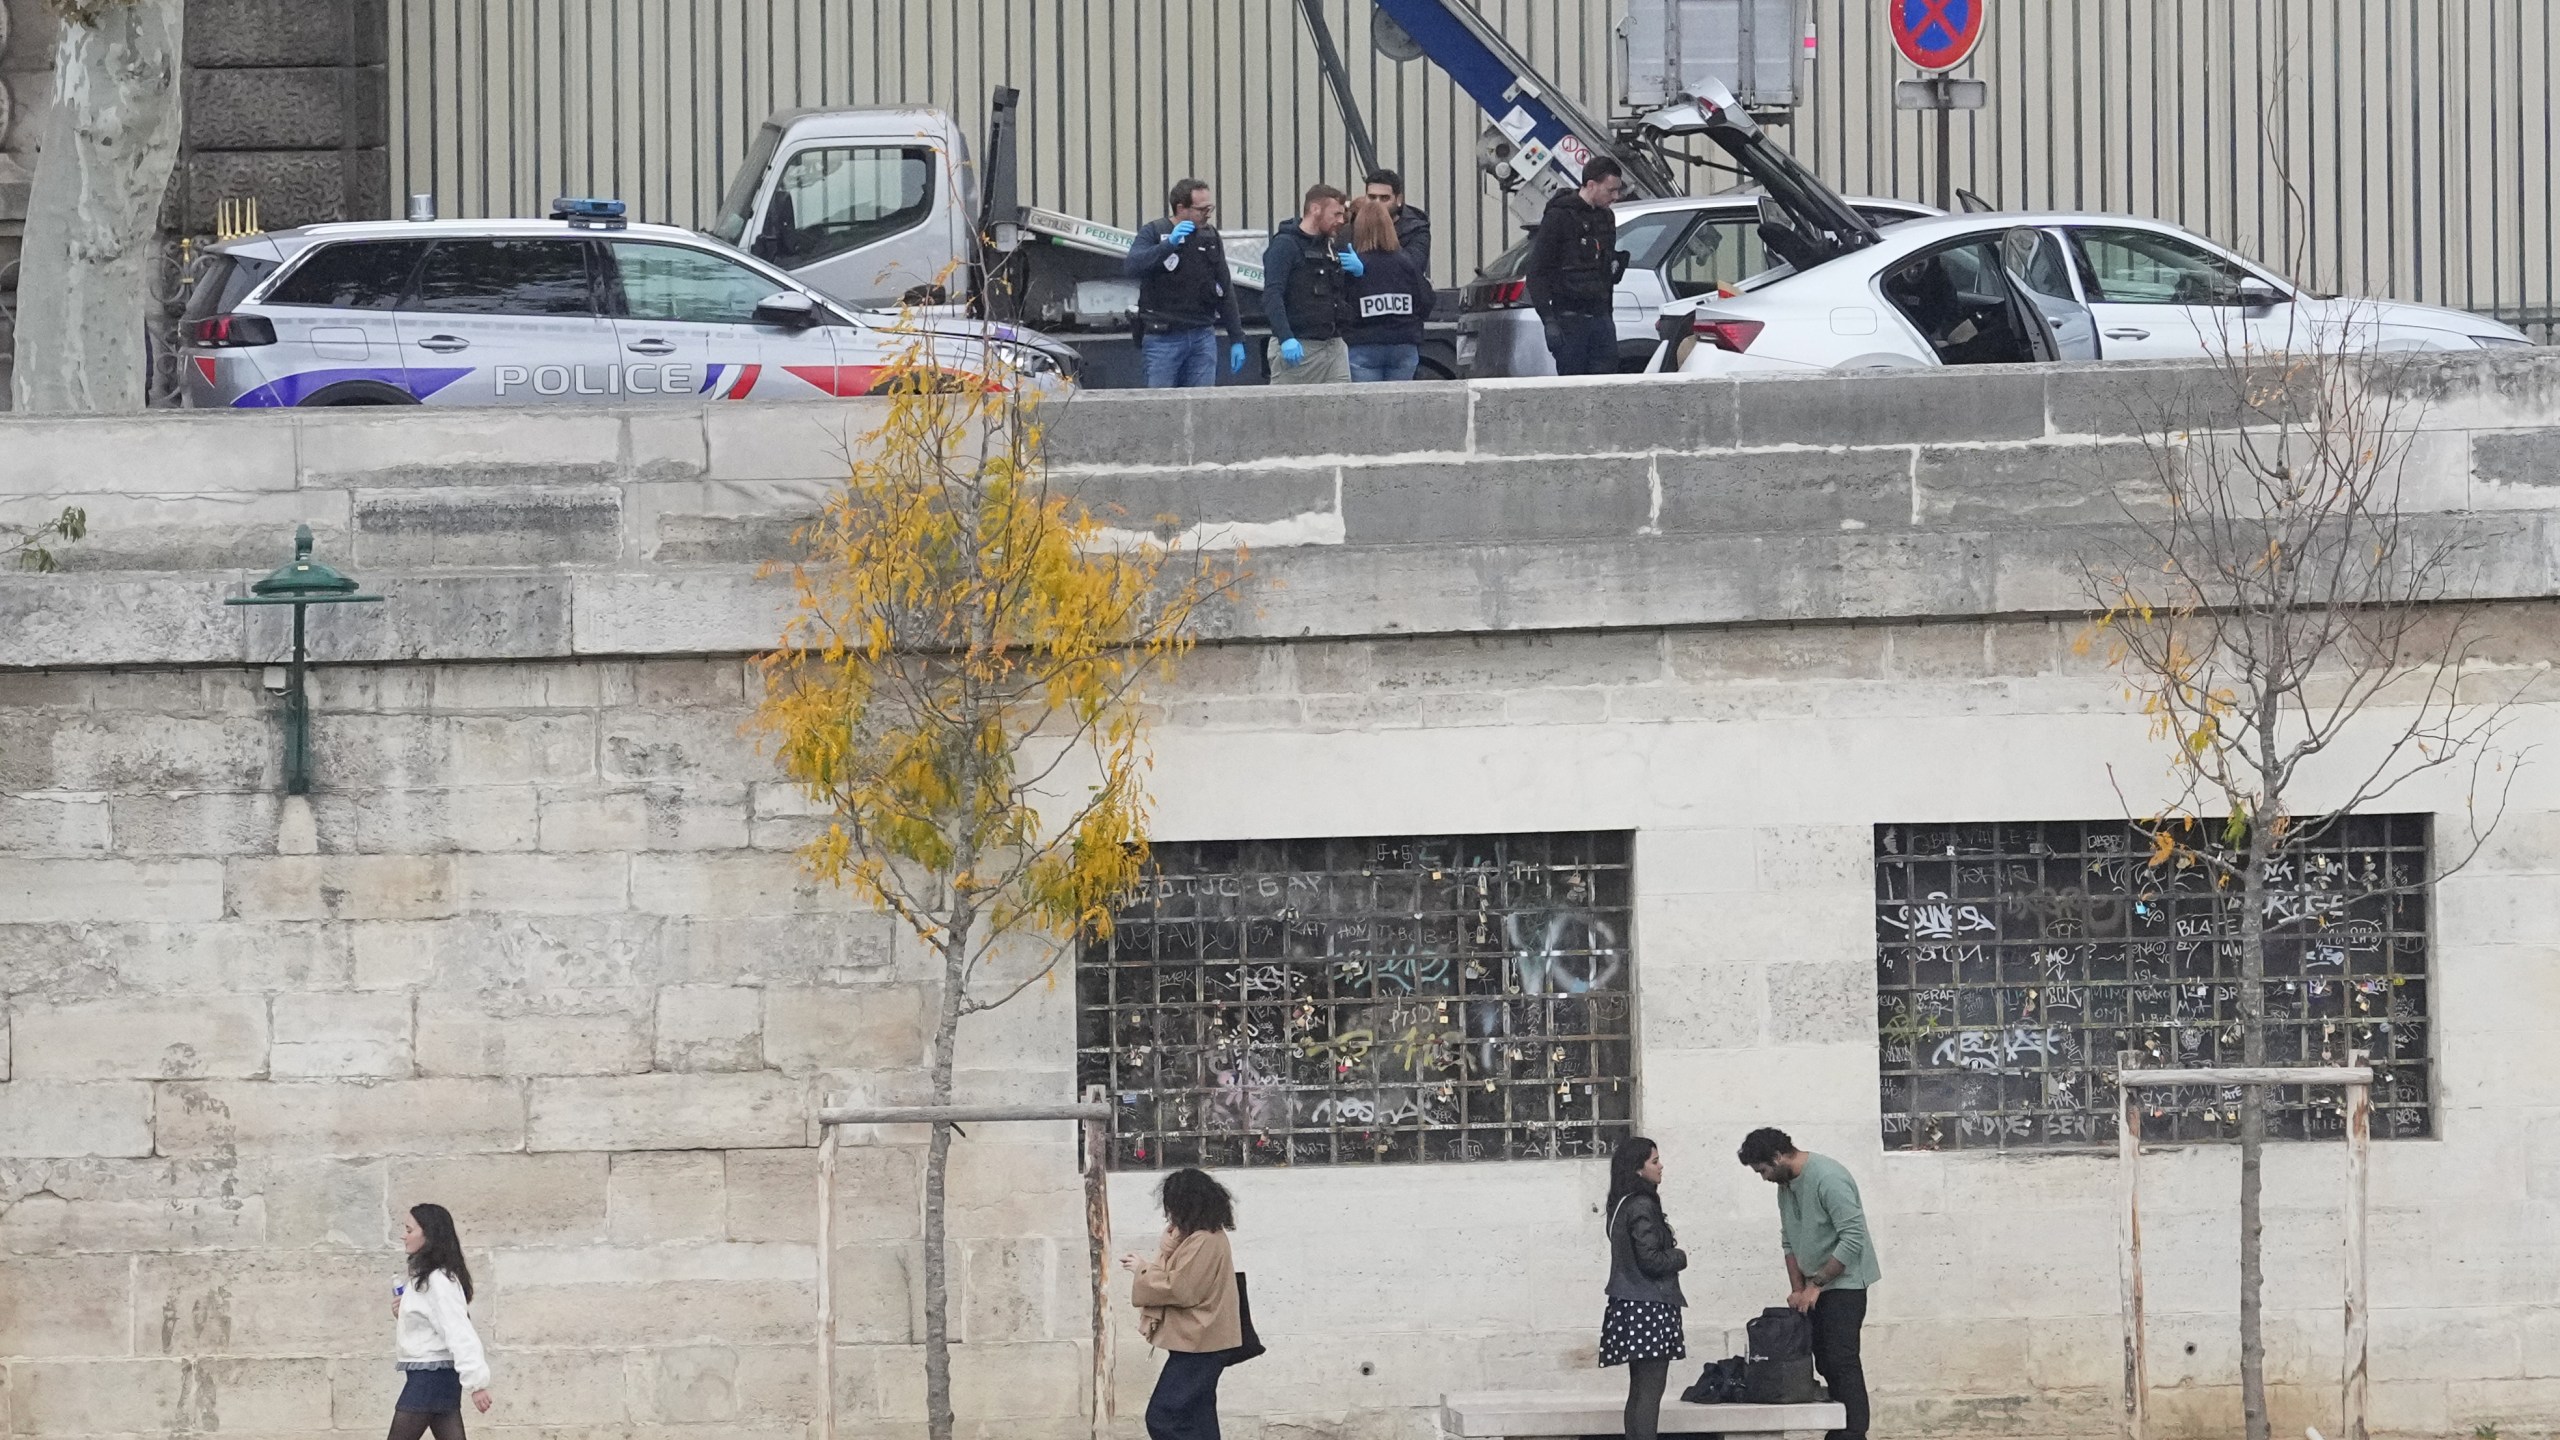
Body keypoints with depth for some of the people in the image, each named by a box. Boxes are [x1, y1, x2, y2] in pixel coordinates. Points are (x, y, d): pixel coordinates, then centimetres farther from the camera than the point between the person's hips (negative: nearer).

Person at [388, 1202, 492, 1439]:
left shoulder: (438, 1280, -17)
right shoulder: (424, 1277, 15)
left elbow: (459, 1331, -23)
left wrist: (476, 1381, -28)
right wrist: (401, 1314, 4)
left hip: (430, 1374, -10)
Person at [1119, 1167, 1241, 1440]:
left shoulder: (1202, 1243, -19)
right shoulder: (1207, 1237, 15)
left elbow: (1179, 1289, -21)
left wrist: (1143, 1270, -8)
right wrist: (1147, 1266, 7)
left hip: (1196, 1347, -11)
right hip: (1199, 1344, 11)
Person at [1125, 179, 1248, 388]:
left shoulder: (1210, 236, 12)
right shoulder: (1153, 232, -2)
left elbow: (1226, 291, 15)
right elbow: (1133, 267, -20)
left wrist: (1236, 340, 12)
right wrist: (1170, 244, -28)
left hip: (1203, 338, 4)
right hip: (1163, 338, -4)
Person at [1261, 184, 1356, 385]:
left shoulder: (1330, 246, 18)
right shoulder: (1285, 245, -6)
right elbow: (1272, 296, -16)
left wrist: (1358, 271, 3)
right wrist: (1286, 338, -29)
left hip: (1334, 345, 7)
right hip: (1297, 346, -7)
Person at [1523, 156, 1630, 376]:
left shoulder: (1606, 218, 15)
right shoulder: (1559, 217, -7)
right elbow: (1537, 273, -10)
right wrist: (1549, 320, -17)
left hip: (1600, 315, 7)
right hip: (1570, 316, -7)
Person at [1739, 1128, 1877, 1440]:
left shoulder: (1827, 1178, -20)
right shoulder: (1785, 1185, 8)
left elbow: (1852, 1238, -24)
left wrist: (1816, 1284, -20)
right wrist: (1798, 1289, 4)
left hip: (1843, 1283, -9)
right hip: (1814, 1287, 9)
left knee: (1841, 1361, -14)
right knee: (1826, 1363, 7)